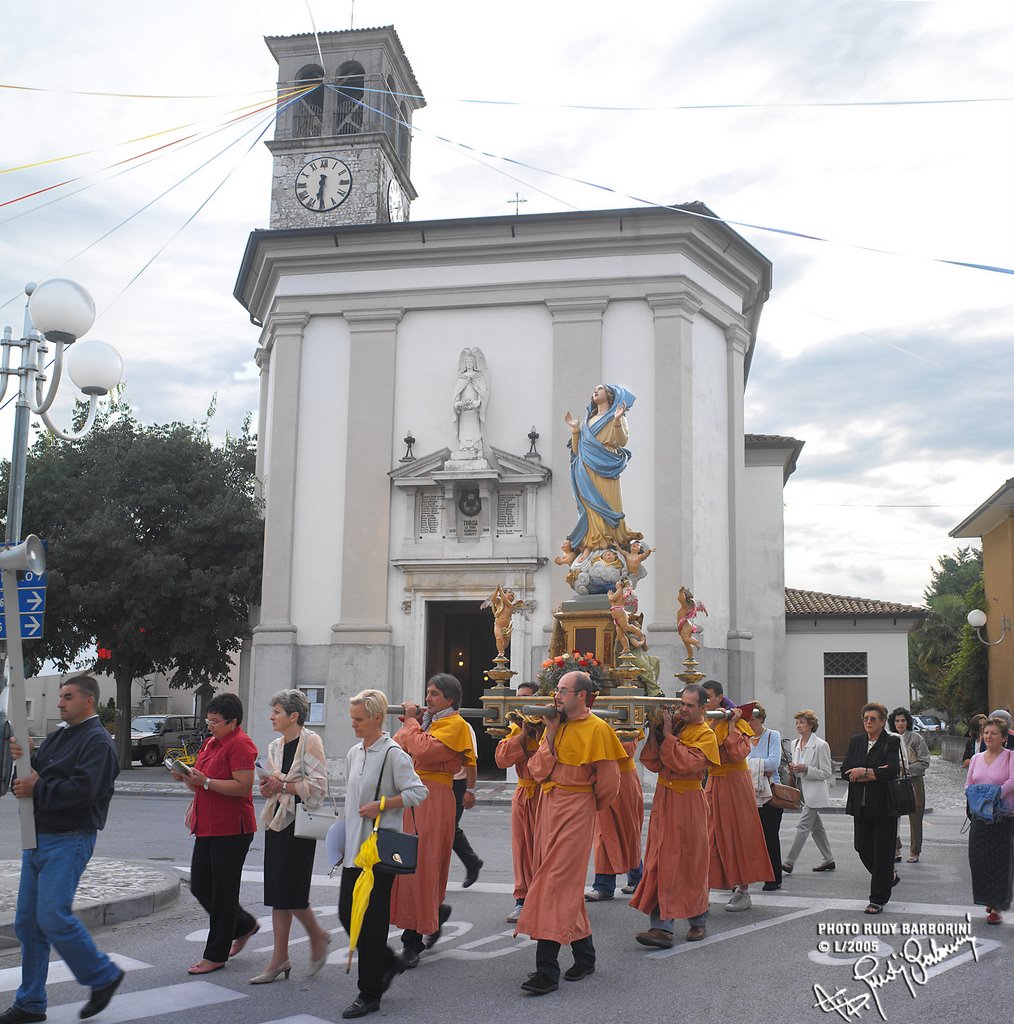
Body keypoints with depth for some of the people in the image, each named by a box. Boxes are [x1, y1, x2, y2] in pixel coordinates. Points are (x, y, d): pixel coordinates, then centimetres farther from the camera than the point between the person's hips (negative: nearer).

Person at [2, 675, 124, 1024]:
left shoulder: (97, 741, -9)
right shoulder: (57, 737, 17)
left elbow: (83, 789, -22)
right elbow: (33, 779, 10)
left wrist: (36, 789, -15)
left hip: (69, 841, -9)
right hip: (38, 838, 9)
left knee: (53, 916, -12)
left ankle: (103, 976, 7)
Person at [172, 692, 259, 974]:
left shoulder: (240, 744, -13)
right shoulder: (211, 743, 16)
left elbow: (243, 786, -23)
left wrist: (205, 781, -21)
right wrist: (187, 778, 3)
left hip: (231, 829, -9)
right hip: (208, 828, 10)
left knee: (222, 891, 0)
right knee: (200, 887, 11)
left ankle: (215, 955, 11)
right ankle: (245, 925, 30)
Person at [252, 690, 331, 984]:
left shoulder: (310, 741, -10)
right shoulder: (275, 746, 13)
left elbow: (318, 787, -16)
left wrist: (284, 785, -15)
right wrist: (267, 786, -2)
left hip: (300, 823, -7)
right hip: (276, 821, 8)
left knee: (290, 891, -7)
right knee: (276, 893, 8)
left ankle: (318, 935, 19)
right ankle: (280, 957, 14)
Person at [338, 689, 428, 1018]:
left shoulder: (393, 754, -12)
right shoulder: (354, 753, 12)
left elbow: (418, 792, -15)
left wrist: (381, 805, -19)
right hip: (354, 846, 8)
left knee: (372, 919, -2)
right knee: (347, 913, 7)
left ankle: (369, 993, 10)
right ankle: (388, 962, 29)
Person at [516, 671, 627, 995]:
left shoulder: (596, 729, -10)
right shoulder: (556, 726, 10)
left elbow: (608, 783, -5)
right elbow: (537, 770, 2)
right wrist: (550, 734, -6)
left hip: (576, 811, -7)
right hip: (548, 807, 7)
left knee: (558, 881, -11)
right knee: (567, 882, 12)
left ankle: (547, 970, -9)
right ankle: (584, 955, 26)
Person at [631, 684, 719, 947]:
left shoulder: (706, 735, -4)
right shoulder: (673, 725, 9)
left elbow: (687, 763, -21)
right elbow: (654, 763, 3)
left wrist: (668, 735, -18)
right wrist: (654, 734, -9)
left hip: (688, 803, -4)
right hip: (664, 799, 4)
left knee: (691, 863, 5)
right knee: (662, 861, -1)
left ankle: (698, 921, 23)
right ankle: (663, 926, -2)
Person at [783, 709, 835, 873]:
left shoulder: (821, 745, -12)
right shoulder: (795, 744, 9)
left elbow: (827, 773, -11)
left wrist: (805, 769, -22)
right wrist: (793, 768, -3)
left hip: (815, 792, -8)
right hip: (802, 791, 8)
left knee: (802, 826, -10)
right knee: (816, 827, 14)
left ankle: (789, 862, -10)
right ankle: (829, 860, 25)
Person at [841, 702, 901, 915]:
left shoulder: (891, 742, -5)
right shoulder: (855, 742, 8)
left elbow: (891, 771, -19)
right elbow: (845, 771, -1)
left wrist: (863, 772, -14)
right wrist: (874, 774, -12)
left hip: (884, 806, -5)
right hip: (861, 806, 5)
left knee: (882, 851, 0)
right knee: (862, 848, 9)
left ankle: (878, 899, 10)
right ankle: (889, 876, 36)